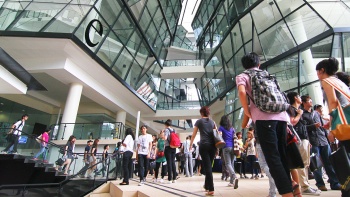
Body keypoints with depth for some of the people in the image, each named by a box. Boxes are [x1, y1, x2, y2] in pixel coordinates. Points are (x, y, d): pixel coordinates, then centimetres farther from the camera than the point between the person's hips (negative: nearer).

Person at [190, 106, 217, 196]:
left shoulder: (199, 121, 4)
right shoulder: (212, 122, 14)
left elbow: (194, 135, 6)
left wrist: (190, 144, 16)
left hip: (204, 145, -4)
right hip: (213, 145, 4)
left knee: (207, 166, -3)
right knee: (209, 165, 15)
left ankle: (211, 189, -6)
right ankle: (207, 186, 28)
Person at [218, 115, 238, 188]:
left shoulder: (221, 127, 2)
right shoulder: (232, 128, 15)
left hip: (226, 147, -5)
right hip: (233, 147, 5)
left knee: (228, 164, -6)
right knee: (232, 163, 11)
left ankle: (234, 177, -30)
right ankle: (231, 182, 16)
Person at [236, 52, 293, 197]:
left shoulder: (242, 76, 10)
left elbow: (242, 92, -11)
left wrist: (247, 112, -1)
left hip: (264, 118, -6)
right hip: (281, 115, 6)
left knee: (272, 157, -5)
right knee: (282, 155, 12)